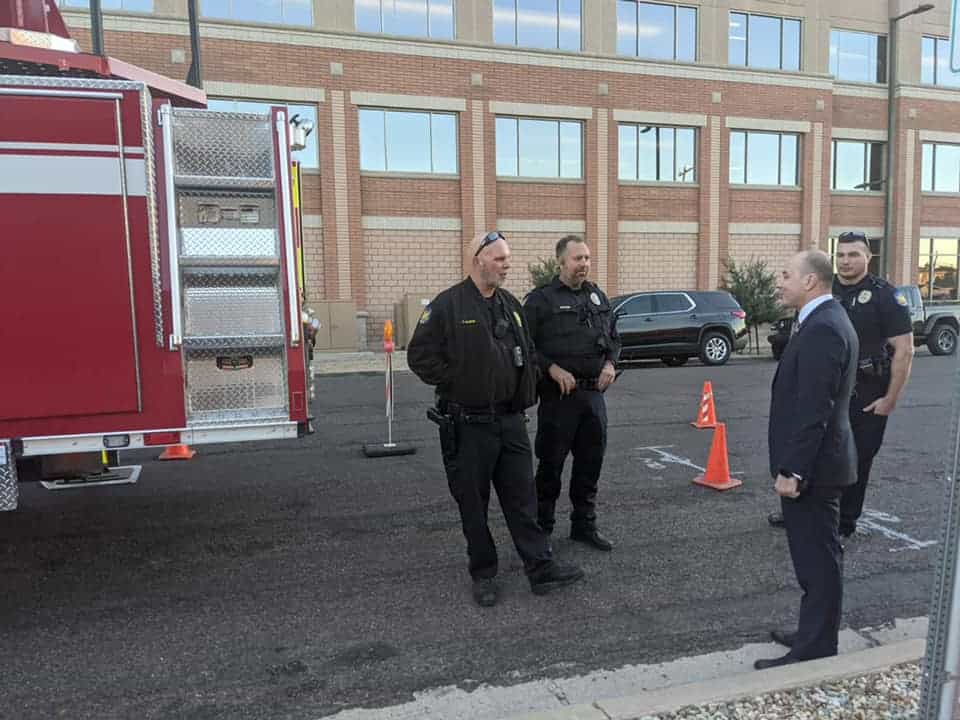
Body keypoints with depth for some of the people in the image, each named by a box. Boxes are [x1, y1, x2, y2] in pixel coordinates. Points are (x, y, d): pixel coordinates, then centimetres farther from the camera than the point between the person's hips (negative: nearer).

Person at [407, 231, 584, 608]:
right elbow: (420, 355, -10)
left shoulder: (510, 304, 11)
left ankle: (541, 569, 17)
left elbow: (528, 352, 22)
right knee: (473, 503, 7)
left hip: (511, 420, 5)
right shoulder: (447, 305, -9)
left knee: (522, 497, 9)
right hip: (468, 424, -5)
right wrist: (455, 383, -9)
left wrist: (527, 387, 10)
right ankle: (483, 575, 22)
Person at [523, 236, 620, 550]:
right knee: (551, 463, 3)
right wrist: (552, 368, -18)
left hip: (594, 394, 6)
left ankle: (584, 525, 28)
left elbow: (614, 338, 22)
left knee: (590, 462, 13)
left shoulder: (598, 296, 14)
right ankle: (542, 527, 17)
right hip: (558, 395, -6)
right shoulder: (541, 299, -5)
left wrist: (610, 363, 4)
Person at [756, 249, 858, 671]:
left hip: (812, 466, -11)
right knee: (817, 556, 19)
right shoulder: (827, 321, 13)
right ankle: (814, 636, 33)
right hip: (816, 462, 11)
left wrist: (792, 470, -22)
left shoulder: (822, 328, -20)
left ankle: (814, 651, 13)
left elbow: (813, 409, -24)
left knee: (818, 559, 1)